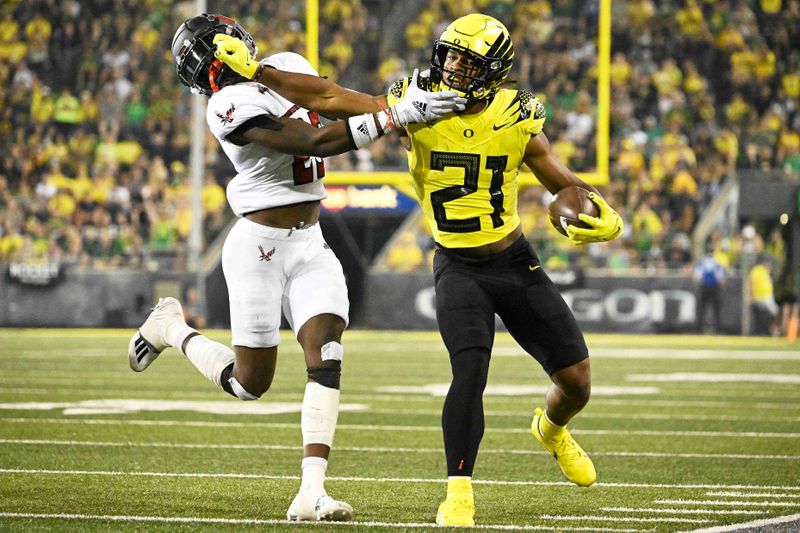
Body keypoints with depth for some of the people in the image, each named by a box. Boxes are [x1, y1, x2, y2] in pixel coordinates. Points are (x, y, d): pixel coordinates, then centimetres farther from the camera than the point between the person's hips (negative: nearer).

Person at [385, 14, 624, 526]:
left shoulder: (516, 119, -8)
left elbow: (565, 182, 0)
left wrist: (606, 220, -18)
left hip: (516, 263, 2)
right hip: (458, 268, -2)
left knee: (577, 381, 6)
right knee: (470, 373, -26)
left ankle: (552, 429, 42)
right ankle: (459, 491, -12)